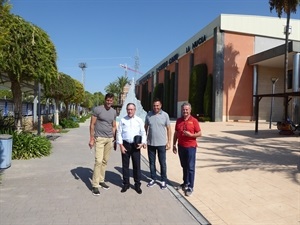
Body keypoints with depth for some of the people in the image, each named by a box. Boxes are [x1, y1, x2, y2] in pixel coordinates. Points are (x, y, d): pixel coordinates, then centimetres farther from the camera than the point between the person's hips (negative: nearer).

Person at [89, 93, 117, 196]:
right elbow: (92, 125, -5)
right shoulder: (97, 109, -5)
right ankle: (95, 185, -2)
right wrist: (91, 139, -9)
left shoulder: (114, 112, 10)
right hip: (99, 138, -5)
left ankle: (101, 180, 23)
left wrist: (114, 138, 14)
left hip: (109, 139, 5)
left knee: (105, 161, 10)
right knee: (98, 161, -9)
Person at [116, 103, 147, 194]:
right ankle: (126, 183, 23)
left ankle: (137, 184, 19)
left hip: (136, 145, 0)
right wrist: (121, 145, -5)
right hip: (125, 144, 0)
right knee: (125, 165, 9)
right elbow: (119, 133, 1)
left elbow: (143, 133, 5)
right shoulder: (122, 120, 2)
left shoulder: (139, 120, 3)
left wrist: (143, 143, -9)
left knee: (137, 165, 5)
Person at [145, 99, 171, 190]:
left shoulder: (165, 115, -5)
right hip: (150, 143, 2)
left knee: (162, 163, 8)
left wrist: (169, 141, -3)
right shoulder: (148, 114, 0)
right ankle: (153, 179, 28)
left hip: (161, 143, -2)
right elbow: (145, 127, 8)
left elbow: (168, 128, 0)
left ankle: (163, 180, 22)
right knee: (151, 162, 12)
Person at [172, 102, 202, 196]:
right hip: (181, 146, 4)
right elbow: (176, 133, 12)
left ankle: (190, 187, 9)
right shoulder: (178, 120, 7)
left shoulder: (194, 121, -6)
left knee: (190, 167, 1)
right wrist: (174, 145, 10)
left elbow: (199, 134, -4)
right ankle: (185, 183, 29)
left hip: (190, 147, -4)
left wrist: (190, 135, -19)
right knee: (184, 166, 15)